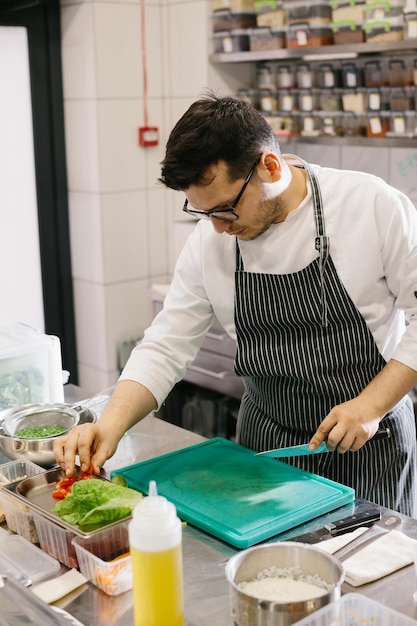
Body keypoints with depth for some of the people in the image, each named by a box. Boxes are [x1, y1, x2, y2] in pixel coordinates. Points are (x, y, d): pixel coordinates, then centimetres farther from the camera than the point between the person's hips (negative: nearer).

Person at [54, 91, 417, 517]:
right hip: (265, 444, 3)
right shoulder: (208, 242, -7)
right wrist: (110, 427, -17)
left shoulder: (373, 206, -18)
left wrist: (371, 404, -19)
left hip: (370, 443, -3)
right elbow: (166, 346, -3)